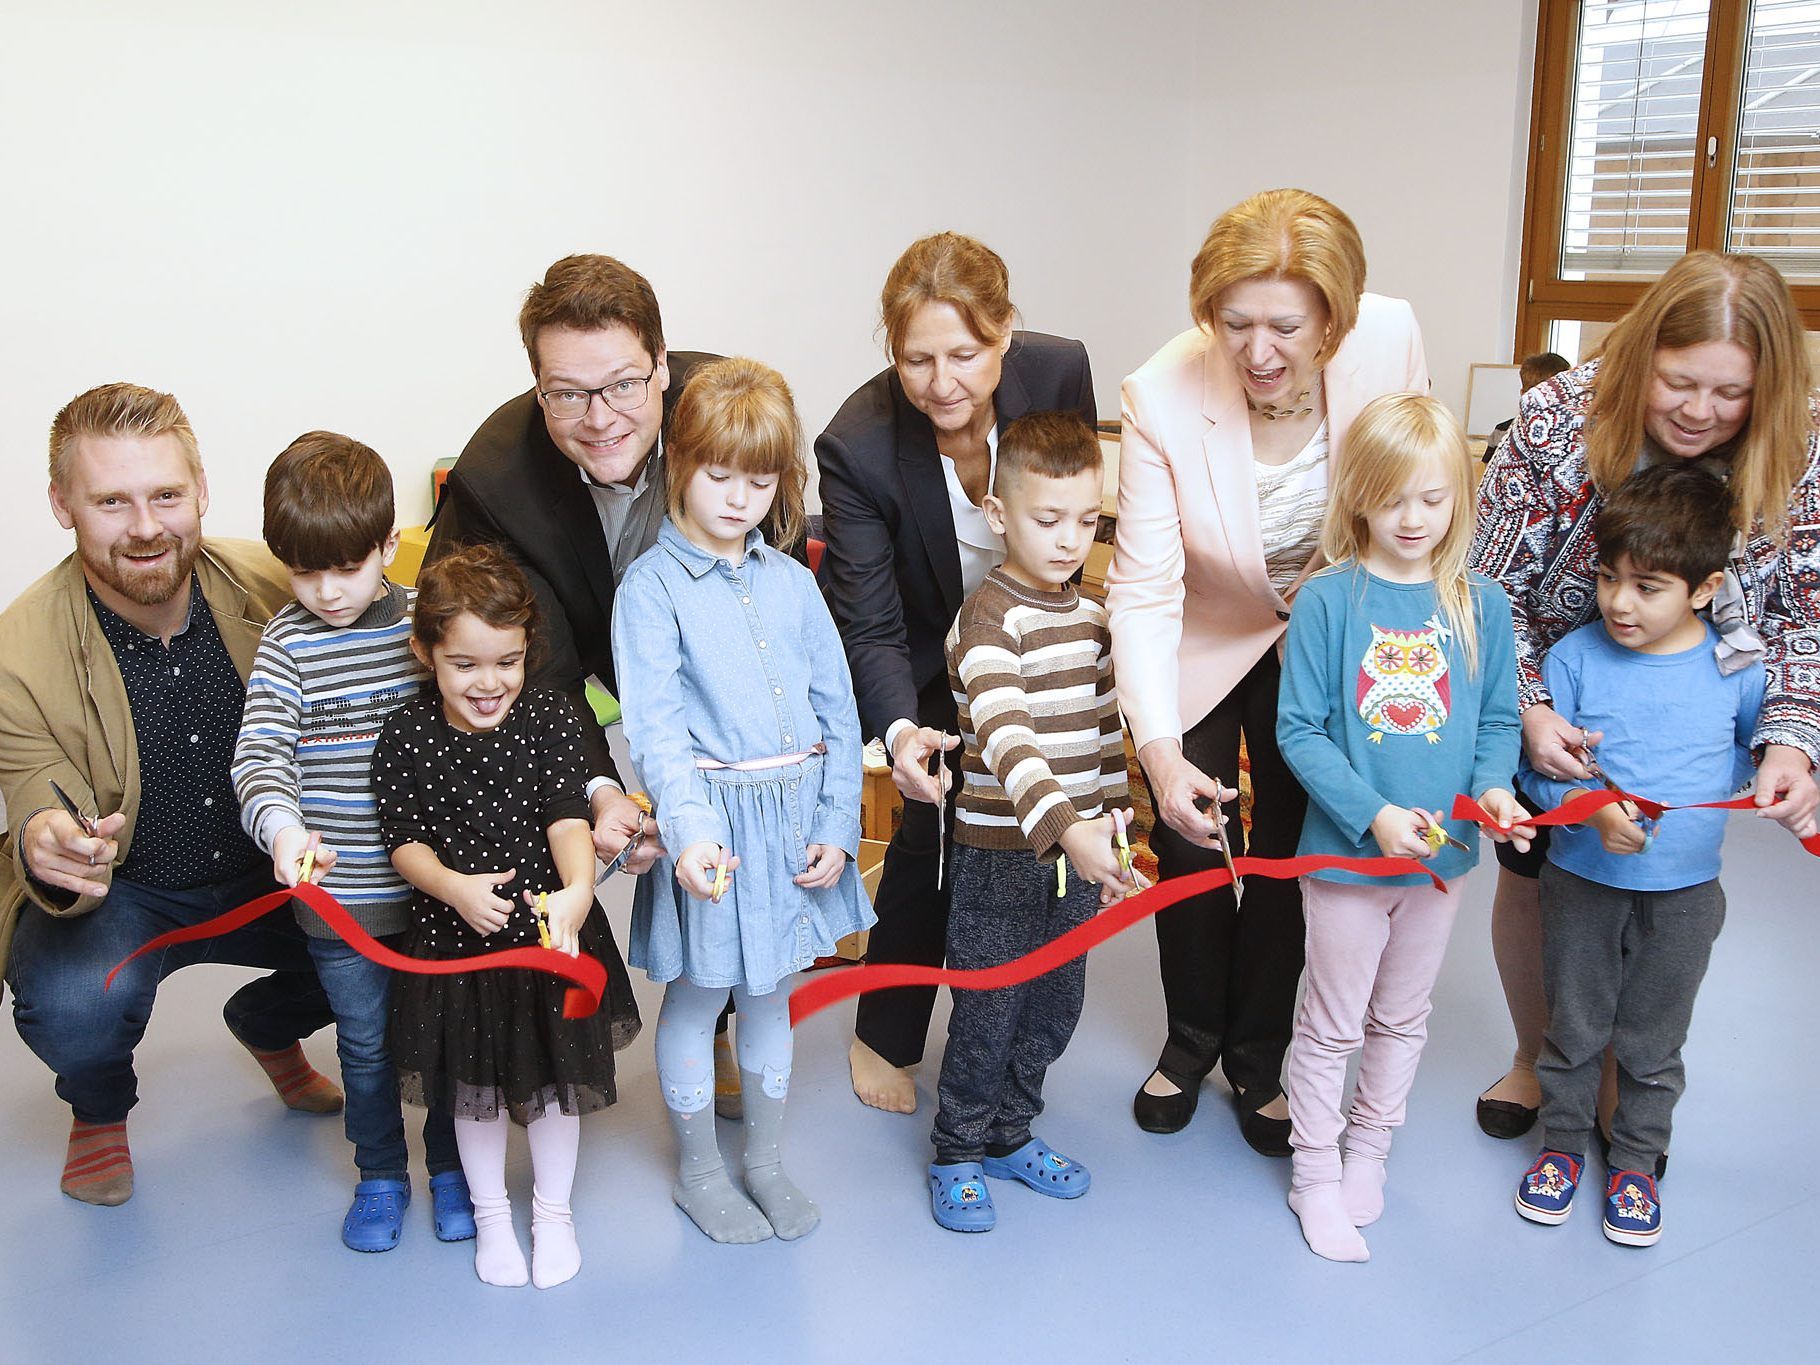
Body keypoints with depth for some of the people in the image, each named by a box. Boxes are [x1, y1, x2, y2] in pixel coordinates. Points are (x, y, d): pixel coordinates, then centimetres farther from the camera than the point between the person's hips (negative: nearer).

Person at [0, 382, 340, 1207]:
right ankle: (99, 1109, 11)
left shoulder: (272, 589, -15)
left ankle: (268, 1027, 22)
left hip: (269, 871, 3)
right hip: (117, 892, -3)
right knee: (73, 1007, -32)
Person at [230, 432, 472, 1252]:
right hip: (339, 896, -1)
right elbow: (260, 751, -17)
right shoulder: (288, 643, -7)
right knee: (367, 1042, 14)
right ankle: (379, 1176, 35)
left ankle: (452, 1167, 34)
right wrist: (281, 826, -37)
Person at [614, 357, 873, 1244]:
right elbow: (655, 723, -18)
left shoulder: (791, 582, 5)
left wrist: (838, 827, 0)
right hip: (712, 816, -4)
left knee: (771, 994, 18)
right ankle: (698, 1172, 31)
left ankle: (766, 1160, 36)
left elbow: (837, 711, 7)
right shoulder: (651, 586, -8)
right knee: (696, 998, 11)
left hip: (797, 814, 4)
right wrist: (689, 829, -31)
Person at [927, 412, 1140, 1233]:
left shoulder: (1090, 614, 7)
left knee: (1056, 1007, 16)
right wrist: (1064, 829, -47)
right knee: (988, 1014, 4)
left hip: (1078, 852, 7)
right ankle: (958, 1154, 24)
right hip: (1001, 857, -7)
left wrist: (1110, 835, 14)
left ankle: (1009, 1134, 36)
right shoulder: (989, 617, -18)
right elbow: (1005, 735, -34)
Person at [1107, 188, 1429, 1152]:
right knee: (1190, 842, 5)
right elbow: (1144, 589, -30)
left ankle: (1258, 1055, 32)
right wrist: (1159, 749, -41)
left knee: (1291, 853, 9)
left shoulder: (1391, 340, -25)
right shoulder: (1162, 397, -31)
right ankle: (1191, 1040, 33)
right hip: (1201, 646, -1)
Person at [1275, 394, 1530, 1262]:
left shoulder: (1480, 604, -3)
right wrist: (1373, 815, -22)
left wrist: (1495, 786, -16)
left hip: (1442, 855, 4)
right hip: (1347, 853, -4)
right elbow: (1299, 730, -13)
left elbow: (1497, 719, 5)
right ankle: (1314, 1175, 27)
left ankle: (1369, 1151, 40)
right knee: (1332, 1025, 10)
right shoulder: (1328, 599, -14)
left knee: (1403, 1018, 20)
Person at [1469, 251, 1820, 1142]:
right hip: (1551, 708, -1)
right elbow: (1490, 590, -16)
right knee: (1529, 876, 13)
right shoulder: (1556, 422, -25)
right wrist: (1526, 710, -27)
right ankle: (1535, 1057, 40)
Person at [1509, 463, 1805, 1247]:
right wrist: (1594, 807, -28)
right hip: (1581, 880, 0)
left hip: (1684, 894, 1)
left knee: (1653, 1039, 15)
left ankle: (1635, 1162, 36)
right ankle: (1561, 1144, 37)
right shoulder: (1573, 659, -13)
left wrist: (1698, 788, -8)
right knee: (1573, 1026, 16)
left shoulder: (1734, 668, -10)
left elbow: (1754, 750, 8)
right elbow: (1537, 769, -11)